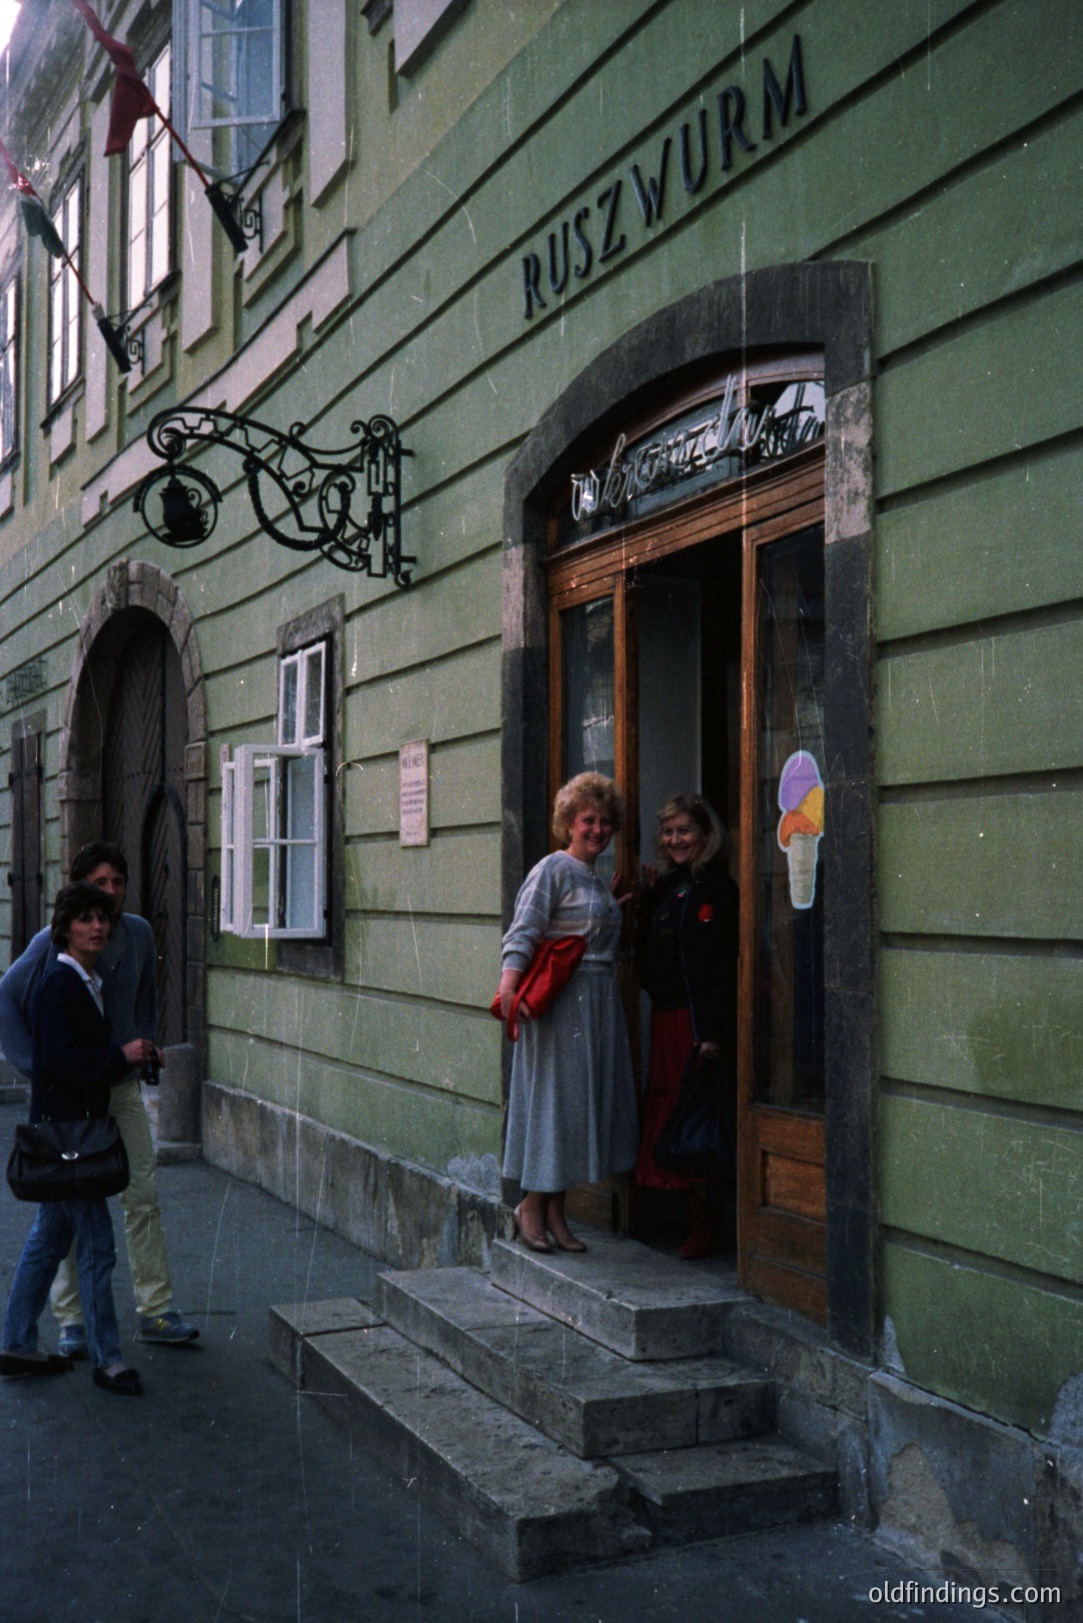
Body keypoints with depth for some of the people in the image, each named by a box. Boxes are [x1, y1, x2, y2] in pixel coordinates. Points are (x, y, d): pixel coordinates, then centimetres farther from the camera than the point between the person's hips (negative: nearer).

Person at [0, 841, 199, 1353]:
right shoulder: (52, 944, -12)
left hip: (123, 1087, 4)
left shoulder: (138, 934, 2)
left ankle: (155, 1310, 11)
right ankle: (71, 1319, 14)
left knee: (142, 1197, 3)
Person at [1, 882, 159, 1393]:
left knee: (50, 1237, 17)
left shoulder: (88, 983, 13)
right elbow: (57, 1061, -23)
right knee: (97, 1244, -4)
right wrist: (121, 1056, -20)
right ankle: (106, 1358, 6)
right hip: (63, 1126, -10)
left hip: (78, 1125, 10)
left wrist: (135, 1056, 7)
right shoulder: (59, 983, -16)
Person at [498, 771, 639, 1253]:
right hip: (560, 1001, -9)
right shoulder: (554, 870, -8)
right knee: (553, 1098, -3)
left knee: (588, 1098, 9)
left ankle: (554, 1210, 17)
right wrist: (509, 982, -30)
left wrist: (611, 908, 16)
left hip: (599, 1003, 9)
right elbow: (523, 931, -17)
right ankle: (531, 1206, 9)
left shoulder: (597, 881, 18)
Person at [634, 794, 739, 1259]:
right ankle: (693, 1223, 18)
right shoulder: (668, 886, 16)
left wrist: (713, 1033, -22)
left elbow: (720, 963, -17)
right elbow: (648, 952, 14)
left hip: (697, 1022, -9)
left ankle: (701, 1228, 3)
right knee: (669, 1118, 10)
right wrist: (646, 897, 5)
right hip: (667, 1020, 9)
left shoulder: (714, 886, -11)